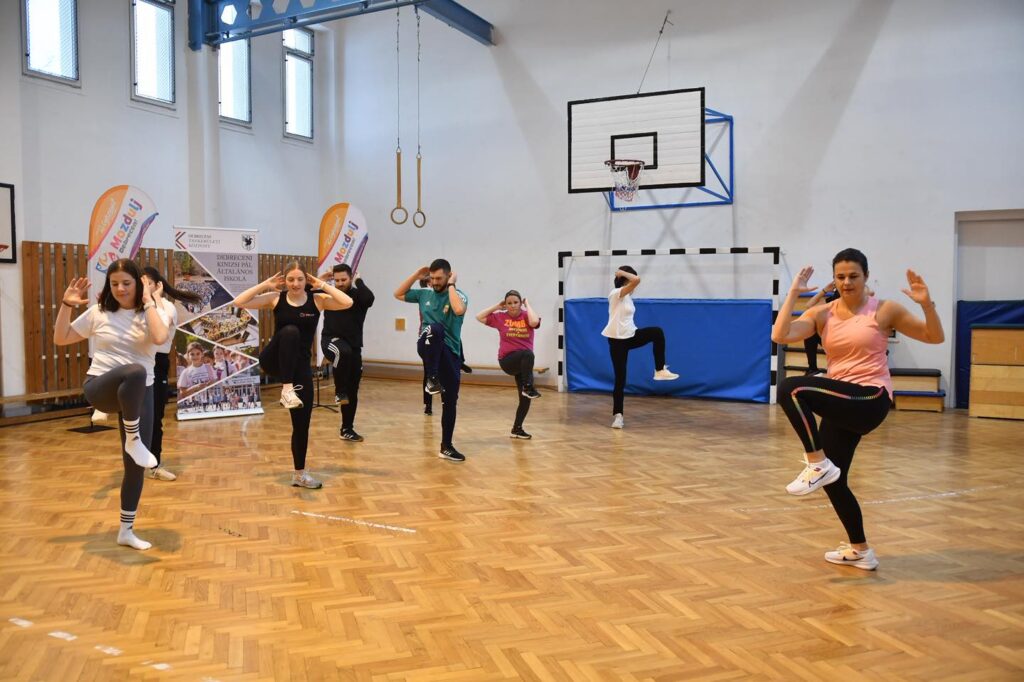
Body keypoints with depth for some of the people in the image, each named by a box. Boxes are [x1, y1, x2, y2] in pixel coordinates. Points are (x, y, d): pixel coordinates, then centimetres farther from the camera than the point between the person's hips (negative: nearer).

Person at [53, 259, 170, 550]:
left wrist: (149, 302, -15)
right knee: (135, 371, -40)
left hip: (139, 395, 1)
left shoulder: (151, 313, 0)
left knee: (135, 465, 1)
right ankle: (133, 440, -21)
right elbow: (60, 339, 12)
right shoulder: (98, 312, 4)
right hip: (100, 388, -1)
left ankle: (127, 530, 19)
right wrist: (67, 305, 1)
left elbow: (160, 338, -24)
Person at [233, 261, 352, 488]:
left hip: (300, 364, 1)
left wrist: (323, 285, -8)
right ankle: (286, 389, -31)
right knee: (289, 331, -34)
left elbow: (348, 303, -16)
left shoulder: (317, 300, -1)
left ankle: (300, 474, 18)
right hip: (273, 360, -1)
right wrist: (265, 284, -6)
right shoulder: (275, 298, 0)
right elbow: (239, 302, -6)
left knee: (302, 422, 2)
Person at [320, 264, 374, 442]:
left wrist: (359, 281, -14)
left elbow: (369, 298, -26)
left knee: (352, 391, 6)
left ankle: (347, 428, 20)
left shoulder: (358, 296, -2)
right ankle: (340, 391, -23)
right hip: (331, 341, -1)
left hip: (353, 347, 2)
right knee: (343, 352, -40)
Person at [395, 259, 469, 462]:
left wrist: (451, 285, -13)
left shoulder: (459, 295, -1)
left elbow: (459, 310, -25)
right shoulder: (424, 294, 12)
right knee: (434, 328, -37)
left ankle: (446, 447, 14)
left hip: (450, 352, 0)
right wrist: (416, 275, 11)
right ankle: (432, 379, -34)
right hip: (429, 347, 1)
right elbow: (398, 294, 21)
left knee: (450, 401, 2)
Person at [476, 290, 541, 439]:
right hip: (507, 360, -3)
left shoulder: (526, 316, 1)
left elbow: (534, 322, -22)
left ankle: (517, 429, 20)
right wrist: (497, 306, 1)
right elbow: (479, 317, 1)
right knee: (527, 353, -37)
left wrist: (527, 305, -9)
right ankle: (528, 387, -36)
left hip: (524, 363, 3)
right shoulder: (500, 317, 2)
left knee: (525, 398, 4)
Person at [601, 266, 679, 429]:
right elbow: (637, 280, -30)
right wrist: (621, 273, -17)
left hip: (631, 336, 7)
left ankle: (660, 370, -4)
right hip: (617, 339, -7)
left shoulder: (627, 296, 11)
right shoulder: (616, 293, -15)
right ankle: (618, 415, 6)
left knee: (657, 333, -11)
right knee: (620, 378, -5)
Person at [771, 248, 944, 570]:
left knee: (791, 388, -29)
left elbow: (935, 337, 4)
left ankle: (818, 463, -15)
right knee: (832, 480, 11)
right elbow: (780, 336, -10)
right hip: (841, 404, 6)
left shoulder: (884, 310, -1)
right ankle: (860, 551, 30)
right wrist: (793, 293, -7)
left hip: (871, 399, -6)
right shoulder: (822, 313, 6)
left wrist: (926, 304, -13)